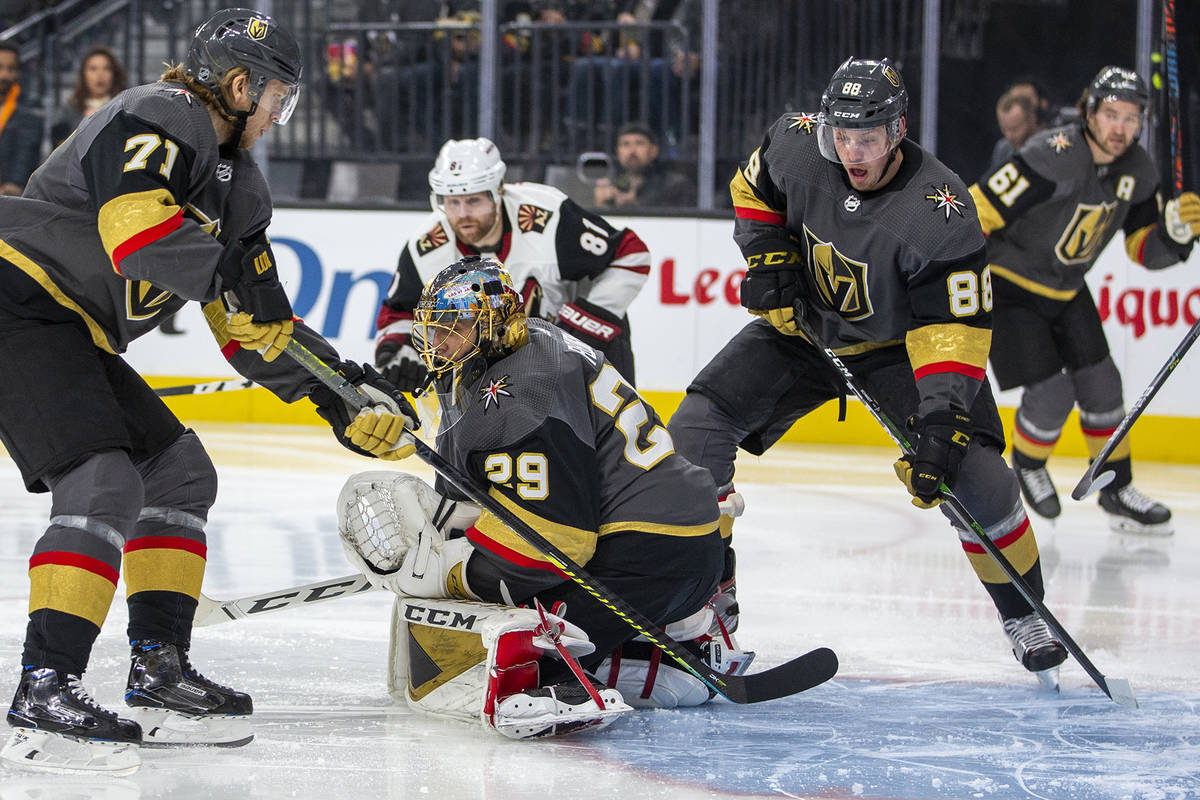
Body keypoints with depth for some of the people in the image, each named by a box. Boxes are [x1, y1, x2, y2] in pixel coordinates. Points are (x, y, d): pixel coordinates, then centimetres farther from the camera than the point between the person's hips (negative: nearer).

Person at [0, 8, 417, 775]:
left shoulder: (237, 185, 18)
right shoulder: (159, 122, -13)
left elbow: (260, 328, 20)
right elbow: (141, 235, -32)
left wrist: (341, 394, 11)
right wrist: (230, 266, -20)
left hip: (74, 337, 11)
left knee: (180, 473, 12)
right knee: (105, 486, -22)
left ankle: (159, 674, 13)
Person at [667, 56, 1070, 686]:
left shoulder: (939, 208, -31)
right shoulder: (796, 146, -19)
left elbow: (954, 325, -33)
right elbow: (753, 190, 5)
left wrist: (942, 422, -41)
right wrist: (768, 258, -9)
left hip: (898, 345, -3)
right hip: (801, 327, 4)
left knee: (975, 475, -18)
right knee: (697, 428, -11)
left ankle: (1024, 615, 6)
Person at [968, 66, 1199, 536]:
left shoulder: (1136, 171, -6)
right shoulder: (1054, 159, -30)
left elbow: (1147, 249, 1)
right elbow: (977, 211, -29)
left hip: (1065, 292, 7)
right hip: (1007, 287, -7)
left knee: (1100, 385, 3)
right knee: (1051, 393, -12)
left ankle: (1117, 492, 17)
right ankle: (1028, 464, 19)